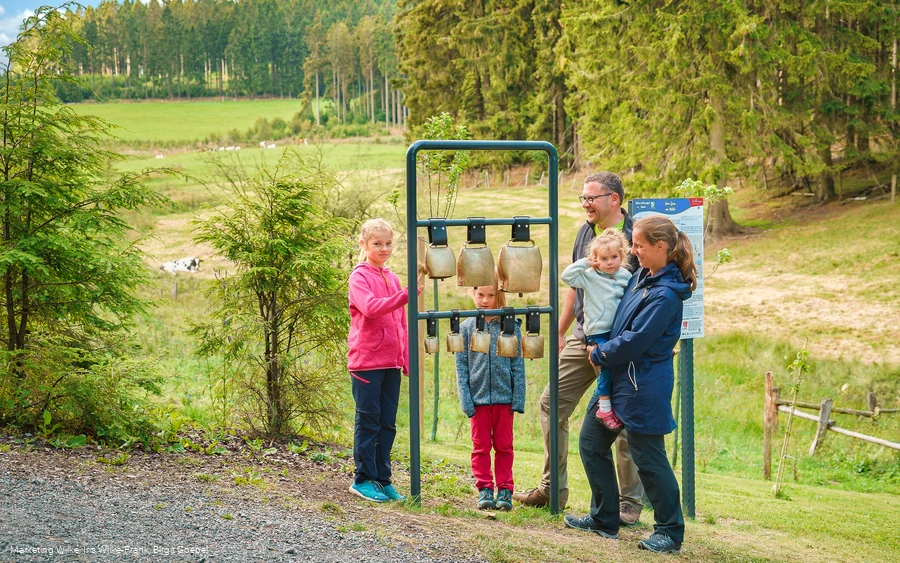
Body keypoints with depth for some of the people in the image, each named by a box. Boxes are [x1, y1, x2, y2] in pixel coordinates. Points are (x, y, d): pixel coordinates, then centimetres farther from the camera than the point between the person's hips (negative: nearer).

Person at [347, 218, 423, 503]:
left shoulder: (391, 277, 16)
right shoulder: (359, 277, -5)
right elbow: (371, 308, -24)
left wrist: (407, 358, 15)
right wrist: (405, 295, -35)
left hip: (391, 361, 6)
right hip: (366, 359, -6)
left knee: (387, 423, 8)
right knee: (368, 420, -2)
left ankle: (382, 479, 15)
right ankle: (363, 479, 6)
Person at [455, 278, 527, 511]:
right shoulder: (466, 327, 2)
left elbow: (518, 365, 0)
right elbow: (461, 367, 1)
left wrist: (518, 399, -5)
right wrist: (465, 400, -6)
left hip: (504, 396, -1)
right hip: (478, 397, 1)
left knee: (504, 446, 7)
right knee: (481, 446, 7)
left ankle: (505, 490, 14)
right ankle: (485, 489, 14)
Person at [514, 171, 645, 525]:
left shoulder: (634, 238, -11)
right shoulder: (585, 233, 11)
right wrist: (559, 332, 20)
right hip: (583, 338, 7)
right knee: (552, 403, 7)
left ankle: (631, 502, 12)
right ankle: (552, 488, 18)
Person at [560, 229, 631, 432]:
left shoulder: (626, 276, 7)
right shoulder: (590, 277, -5)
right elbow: (567, 276, -15)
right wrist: (585, 262, -11)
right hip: (598, 332, -5)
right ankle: (604, 407, -11)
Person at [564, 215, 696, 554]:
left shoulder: (666, 294, -21)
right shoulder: (641, 276, 7)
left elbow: (635, 340, -23)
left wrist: (600, 354, -9)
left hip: (643, 387, -10)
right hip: (617, 377, 10)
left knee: (648, 458, -1)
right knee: (591, 441, 14)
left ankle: (670, 532, 14)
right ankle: (604, 520, 26)